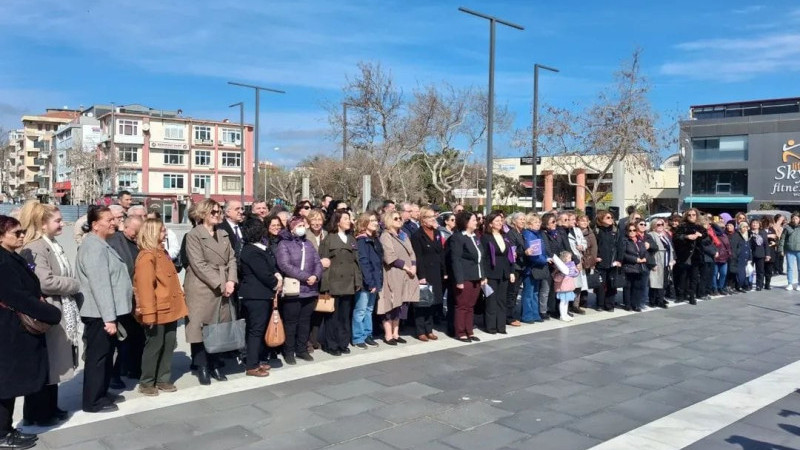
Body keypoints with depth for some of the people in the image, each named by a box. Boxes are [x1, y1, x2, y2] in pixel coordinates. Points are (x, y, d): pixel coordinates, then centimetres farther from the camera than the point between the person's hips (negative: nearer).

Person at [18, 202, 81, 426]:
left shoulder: (54, 246, 14)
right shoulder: (35, 248, -16)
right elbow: (45, 282, -25)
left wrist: (73, 287, 3)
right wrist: (76, 284, -13)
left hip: (61, 314, 9)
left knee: (53, 365, 17)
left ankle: (50, 408, 28)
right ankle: (37, 414, 15)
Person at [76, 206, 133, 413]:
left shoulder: (101, 245, 15)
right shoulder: (94, 248, -18)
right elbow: (100, 286, -24)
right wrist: (109, 317, -25)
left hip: (107, 312, 10)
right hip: (100, 314, -10)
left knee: (105, 356, 17)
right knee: (97, 357, -1)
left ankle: (100, 396, 28)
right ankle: (93, 401, 10)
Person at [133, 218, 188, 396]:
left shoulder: (162, 252, 15)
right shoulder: (146, 256, -16)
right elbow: (145, 286, -20)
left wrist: (179, 300, 18)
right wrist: (149, 313, -22)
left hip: (170, 308, 9)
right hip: (158, 311, -9)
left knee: (169, 344, 13)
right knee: (154, 345, 2)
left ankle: (163, 379, 23)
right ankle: (146, 382, 15)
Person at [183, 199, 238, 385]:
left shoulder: (223, 234, 15)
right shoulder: (193, 235, -4)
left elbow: (231, 259, 11)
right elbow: (199, 264, -13)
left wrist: (231, 281, -6)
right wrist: (221, 284, -15)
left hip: (223, 289, 6)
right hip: (201, 289, -5)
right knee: (200, 327, 0)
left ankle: (214, 365, 19)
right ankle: (202, 368, 10)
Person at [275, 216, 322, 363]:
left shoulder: (309, 244, 15)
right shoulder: (284, 244, -4)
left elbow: (318, 263, 9)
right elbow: (285, 265, -16)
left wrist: (315, 276, -13)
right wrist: (306, 277, -17)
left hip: (310, 290, 5)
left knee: (305, 322, 12)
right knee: (291, 323, 3)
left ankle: (302, 349, 22)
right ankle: (289, 352, 13)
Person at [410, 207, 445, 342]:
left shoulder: (437, 233, 12)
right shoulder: (417, 236, -8)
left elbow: (441, 254, 11)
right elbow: (418, 258, -13)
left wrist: (444, 272, 7)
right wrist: (421, 276, -18)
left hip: (436, 274, 6)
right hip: (424, 273, -6)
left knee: (433, 303, 10)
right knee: (422, 302, 1)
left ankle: (429, 329, 20)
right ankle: (420, 331, 9)